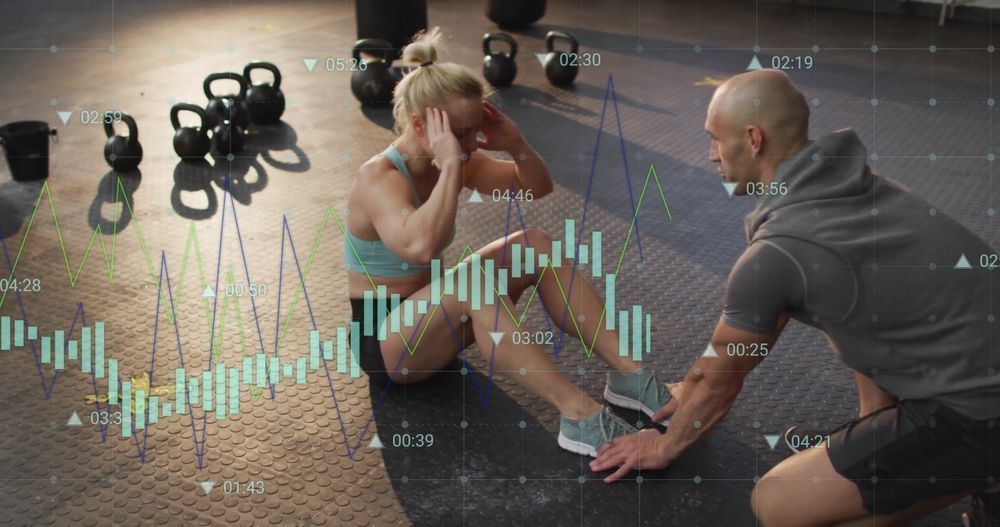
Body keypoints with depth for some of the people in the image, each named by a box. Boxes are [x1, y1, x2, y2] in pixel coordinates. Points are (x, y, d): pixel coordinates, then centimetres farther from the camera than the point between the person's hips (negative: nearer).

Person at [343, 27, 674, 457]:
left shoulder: (456, 163, -2)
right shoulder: (379, 178, -25)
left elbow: (538, 188, 6)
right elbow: (421, 245, -46)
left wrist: (515, 143, -12)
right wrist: (451, 163, -38)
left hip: (429, 316, 8)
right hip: (384, 340, -8)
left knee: (537, 246, -10)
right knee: (473, 283, -37)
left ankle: (627, 373, -15)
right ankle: (580, 416, -41)